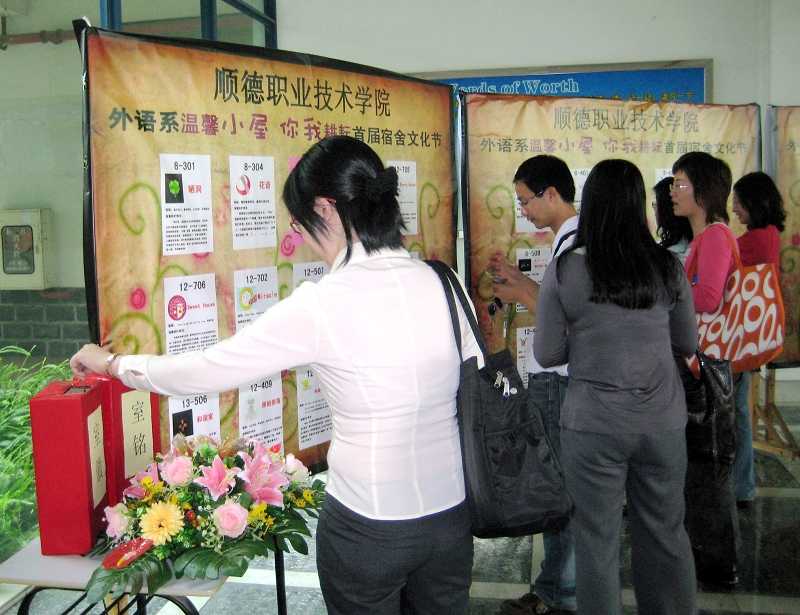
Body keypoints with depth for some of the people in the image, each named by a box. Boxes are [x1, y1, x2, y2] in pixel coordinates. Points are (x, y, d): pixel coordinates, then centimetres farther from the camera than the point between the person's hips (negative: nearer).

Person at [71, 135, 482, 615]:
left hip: (368, 527, -4)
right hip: (453, 516, 5)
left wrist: (112, 363, 5)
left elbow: (208, 370, -11)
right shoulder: (444, 284, -5)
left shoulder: (322, 304, -19)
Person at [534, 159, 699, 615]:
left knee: (597, 539, 11)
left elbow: (547, 354, -6)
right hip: (664, 423, 3)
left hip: (593, 426, -2)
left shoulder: (564, 271, -10)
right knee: (666, 534, 18)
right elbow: (688, 343, 8)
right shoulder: (668, 268, -3)